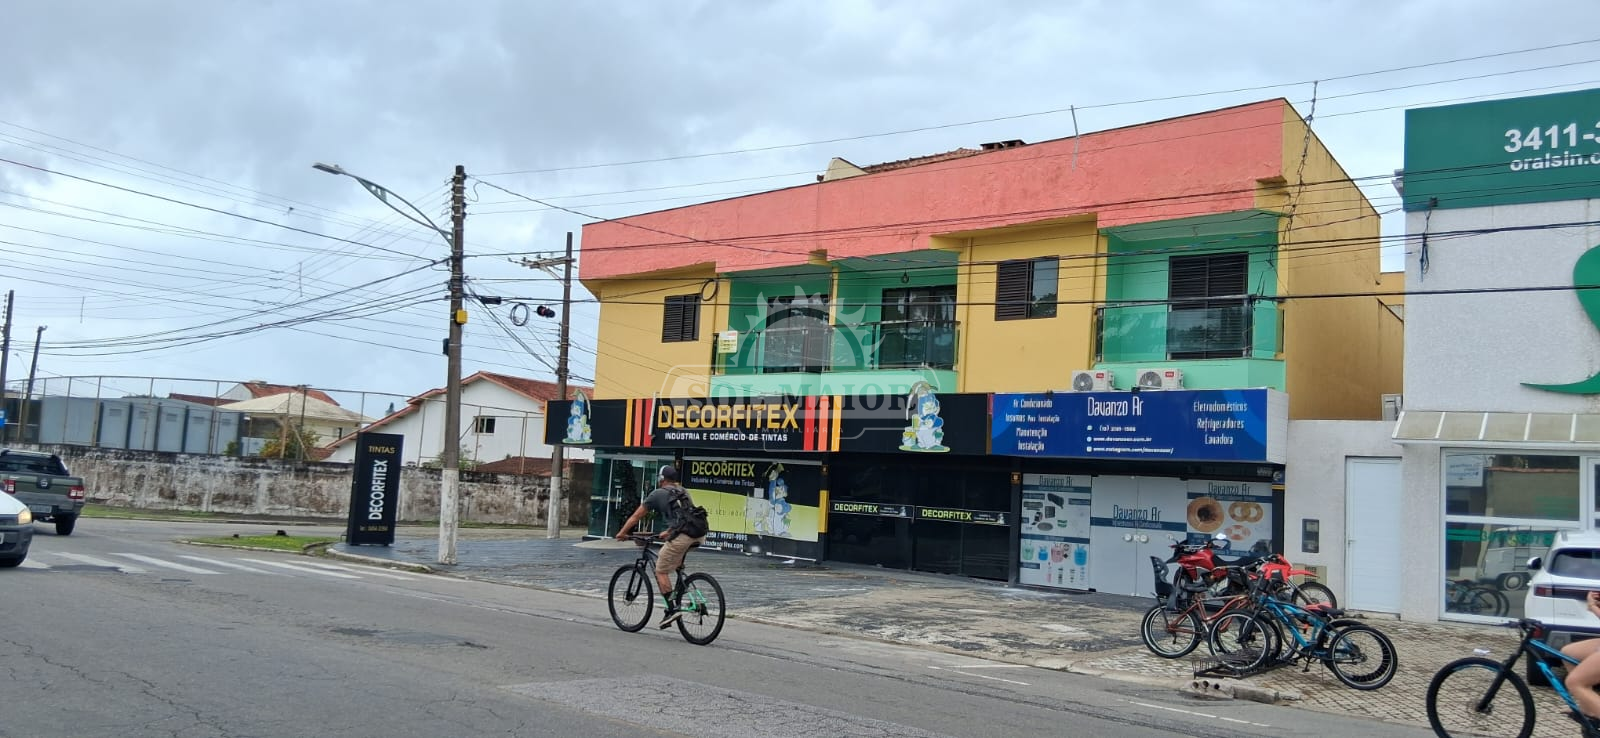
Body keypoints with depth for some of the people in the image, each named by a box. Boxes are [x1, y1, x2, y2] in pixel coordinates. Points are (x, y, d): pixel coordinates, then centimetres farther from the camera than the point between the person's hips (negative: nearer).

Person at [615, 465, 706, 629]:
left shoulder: (657, 494, 11)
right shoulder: (683, 492, 27)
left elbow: (636, 517, 19)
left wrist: (622, 533, 32)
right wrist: (668, 532, 54)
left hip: (682, 536, -6)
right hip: (700, 536, 6)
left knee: (661, 571, 7)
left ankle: (672, 609, -1)